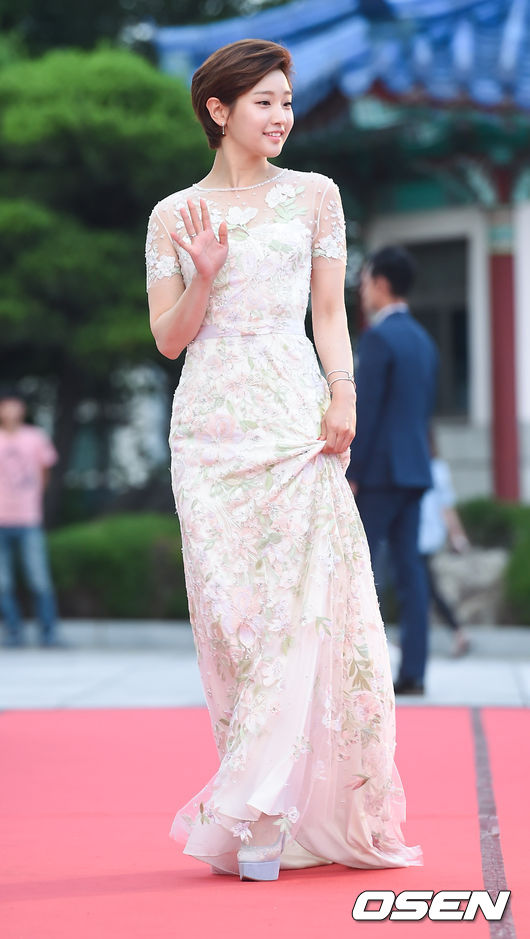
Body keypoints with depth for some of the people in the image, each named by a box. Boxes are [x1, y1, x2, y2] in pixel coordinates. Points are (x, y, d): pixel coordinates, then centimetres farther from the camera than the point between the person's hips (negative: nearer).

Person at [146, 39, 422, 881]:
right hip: (213, 424, 0)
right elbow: (168, 339, 7)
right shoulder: (174, 216, 9)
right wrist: (205, 275, -9)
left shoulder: (314, 195, 11)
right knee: (229, 607, -2)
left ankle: (260, 812, -5)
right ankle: (264, 810, 6)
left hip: (296, 418, 0)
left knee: (297, 605, -8)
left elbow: (329, 311, 9)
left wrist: (343, 395, -6)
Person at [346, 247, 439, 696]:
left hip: (379, 472, -8)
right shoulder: (424, 341, 16)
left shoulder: (378, 338, -11)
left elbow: (365, 411, -15)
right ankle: (412, 671, 1)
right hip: (414, 471, 8)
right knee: (409, 567, 4)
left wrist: (349, 474, -14)